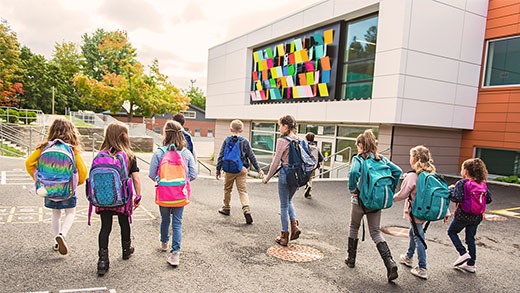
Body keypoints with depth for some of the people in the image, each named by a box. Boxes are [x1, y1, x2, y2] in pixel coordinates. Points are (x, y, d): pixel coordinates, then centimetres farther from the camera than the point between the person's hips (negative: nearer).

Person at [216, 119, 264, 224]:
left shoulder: (227, 140, 0)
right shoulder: (245, 141, 1)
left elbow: (221, 156, -1)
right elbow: (251, 156, 2)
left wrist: (218, 170, 6)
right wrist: (258, 169, 8)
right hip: (242, 169, 0)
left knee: (227, 189, 18)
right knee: (243, 190, 1)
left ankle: (226, 208, 32)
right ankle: (246, 209, -20)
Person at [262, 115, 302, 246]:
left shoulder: (282, 141, -13)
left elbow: (276, 162, -11)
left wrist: (267, 177, -1)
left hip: (285, 173, -6)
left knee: (284, 205, 7)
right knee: (288, 201, 26)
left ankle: (284, 236, 15)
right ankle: (294, 225, 12)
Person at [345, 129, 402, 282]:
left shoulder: (358, 158, -9)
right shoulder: (381, 158, 6)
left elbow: (354, 172, -29)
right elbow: (397, 171, 0)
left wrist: (353, 190, -15)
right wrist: (389, 189, 4)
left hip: (360, 200, -4)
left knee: (354, 228, 18)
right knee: (376, 232, 10)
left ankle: (351, 259, 29)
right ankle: (390, 263, -8)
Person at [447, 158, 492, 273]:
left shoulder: (462, 183, -16)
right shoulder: (482, 183, 1)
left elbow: (457, 198, -26)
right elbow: (489, 199, 4)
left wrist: (451, 190, -9)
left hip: (463, 215, -6)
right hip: (477, 216, 6)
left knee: (452, 232, 17)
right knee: (470, 238, 15)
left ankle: (463, 253, 5)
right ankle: (471, 264, 21)